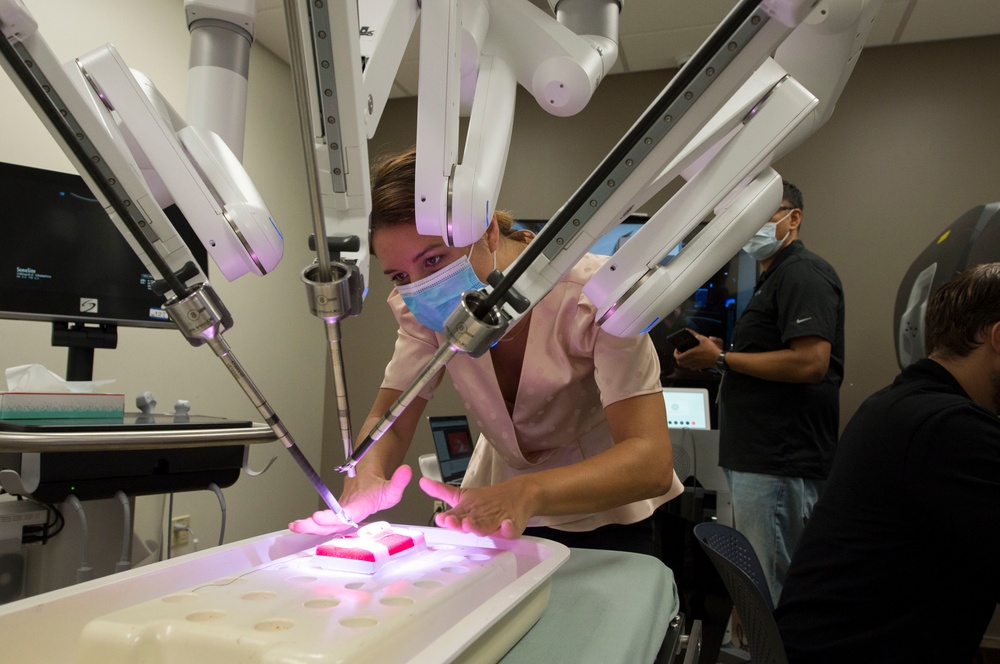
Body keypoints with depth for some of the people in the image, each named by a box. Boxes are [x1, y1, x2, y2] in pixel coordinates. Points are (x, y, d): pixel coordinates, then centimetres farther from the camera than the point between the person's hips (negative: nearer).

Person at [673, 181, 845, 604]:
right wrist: (719, 353, 9)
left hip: (779, 465, -11)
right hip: (761, 458, 11)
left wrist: (721, 359, -15)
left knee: (768, 595, -4)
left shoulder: (802, 273, -11)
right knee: (757, 588, 18)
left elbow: (809, 362, -23)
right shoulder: (772, 277, 21)